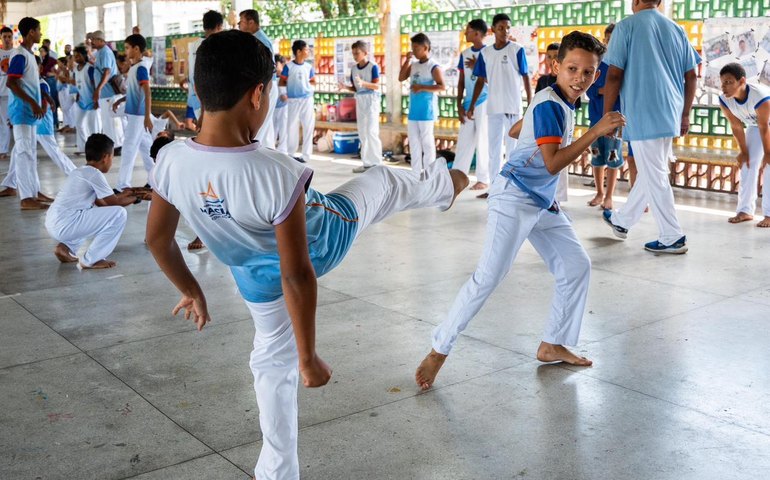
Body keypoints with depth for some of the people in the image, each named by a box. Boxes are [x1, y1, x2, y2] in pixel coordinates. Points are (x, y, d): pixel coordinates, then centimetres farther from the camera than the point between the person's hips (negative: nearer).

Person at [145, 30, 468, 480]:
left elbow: (158, 239, -7)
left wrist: (191, 290, 12)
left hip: (259, 279, 4)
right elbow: (297, 276, -31)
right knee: (384, 181, 22)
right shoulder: (278, 175, -38)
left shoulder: (170, 161, -24)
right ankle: (443, 185, 57)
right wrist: (309, 358, -19)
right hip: (325, 239, -3)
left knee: (273, 361, 26)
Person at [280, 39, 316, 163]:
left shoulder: (309, 67, 4)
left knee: (308, 127, 1)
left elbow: (313, 82, 15)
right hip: (293, 100, -3)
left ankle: (306, 155, 7)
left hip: (307, 99, 3)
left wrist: (305, 84, 0)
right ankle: (291, 154, 17)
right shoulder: (288, 66, -5)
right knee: (292, 126, 5)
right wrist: (292, 84, -7)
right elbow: (281, 83, -2)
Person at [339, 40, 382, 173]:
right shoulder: (354, 69, 10)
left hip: (371, 99, -7)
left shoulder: (373, 67, -8)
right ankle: (367, 163, 15)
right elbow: (355, 88, 13)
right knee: (362, 132, 8)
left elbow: (377, 86, -15)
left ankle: (376, 163, -5)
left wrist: (363, 83, -30)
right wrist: (346, 87, -6)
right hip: (360, 100, 7)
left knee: (371, 132, -10)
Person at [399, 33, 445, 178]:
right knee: (414, 142, 9)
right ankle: (416, 173, 16)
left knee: (427, 142, -3)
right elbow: (401, 78, 13)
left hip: (426, 111, -7)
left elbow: (442, 86, -15)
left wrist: (422, 87, -20)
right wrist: (407, 61, 4)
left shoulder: (433, 66, -10)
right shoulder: (413, 65, 12)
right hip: (413, 111, 8)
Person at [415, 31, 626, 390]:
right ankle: (439, 351, -3)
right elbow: (553, 163, -25)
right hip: (514, 199, -10)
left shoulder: (563, 104, 11)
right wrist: (596, 131, -27)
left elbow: (516, 130, 23)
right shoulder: (549, 105, -17)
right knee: (488, 277, -12)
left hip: (543, 203, 10)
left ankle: (552, 345, 19)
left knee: (577, 266, 8)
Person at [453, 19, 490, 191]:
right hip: (468, 103, 5)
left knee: (483, 141, -2)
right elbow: (461, 81, 12)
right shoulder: (465, 54, 11)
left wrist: (477, 67, -15)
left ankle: (483, 179, 4)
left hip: (484, 102, -5)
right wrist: (459, 105, 6)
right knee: (463, 140, 5)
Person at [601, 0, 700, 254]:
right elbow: (691, 76, 10)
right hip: (670, 115, 6)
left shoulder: (626, 26, -4)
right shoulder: (677, 29, 11)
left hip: (643, 114, -6)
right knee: (649, 173, 18)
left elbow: (614, 75, -9)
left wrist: (606, 115, -2)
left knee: (654, 177, 1)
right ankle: (622, 221, 33)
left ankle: (673, 238, 4)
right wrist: (685, 114, 19)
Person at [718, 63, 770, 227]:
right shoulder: (724, 100, -25)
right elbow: (736, 126, -12)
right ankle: (745, 210, 6)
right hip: (754, 125, 5)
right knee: (749, 164, 0)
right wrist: (744, 151, -4)